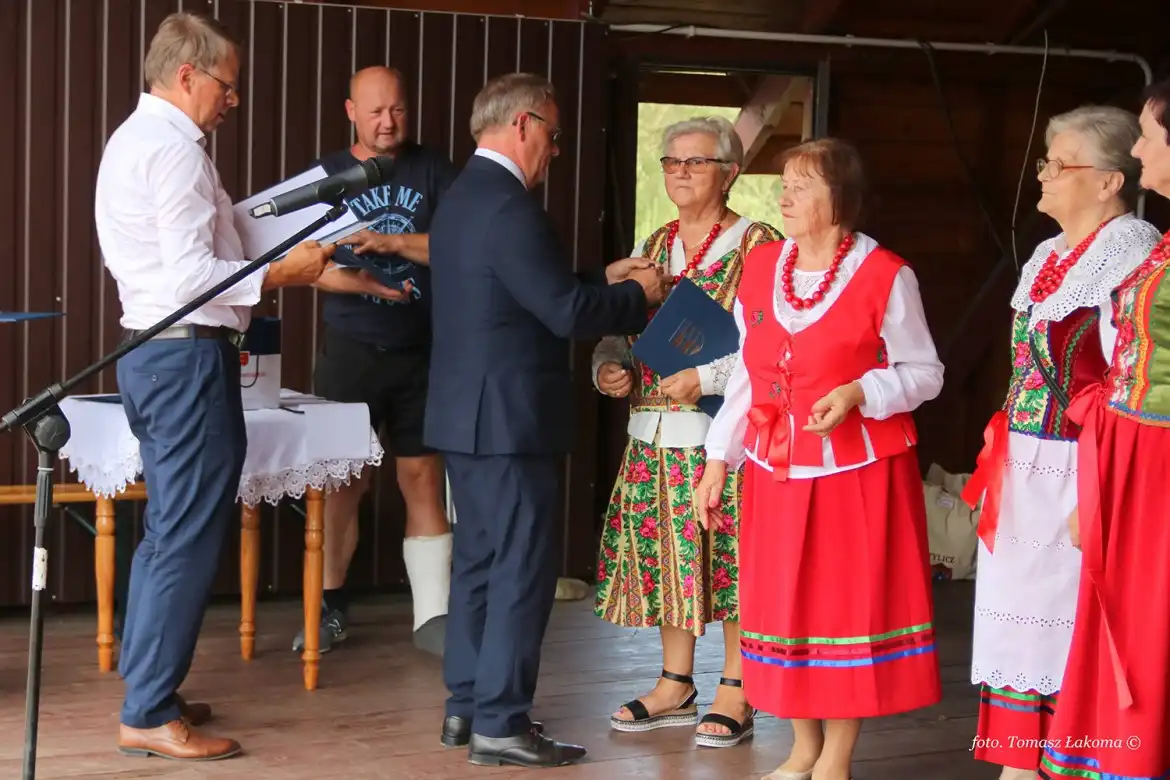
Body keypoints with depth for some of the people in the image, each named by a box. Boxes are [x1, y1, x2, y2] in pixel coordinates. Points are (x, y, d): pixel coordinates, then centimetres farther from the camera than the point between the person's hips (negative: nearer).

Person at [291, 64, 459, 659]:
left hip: (422, 353, 0)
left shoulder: (432, 171, 5)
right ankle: (330, 608, 16)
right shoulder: (327, 175, 6)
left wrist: (393, 242, -17)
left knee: (423, 478, 0)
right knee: (344, 482, 3)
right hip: (350, 349, 0)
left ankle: (432, 616, 4)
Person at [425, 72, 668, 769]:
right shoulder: (508, 204, -19)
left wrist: (603, 280, 13)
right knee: (522, 569, -4)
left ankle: (467, 705, 23)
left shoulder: (463, 197, 14)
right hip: (511, 418, -10)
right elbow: (566, 312, -21)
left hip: (467, 414, 10)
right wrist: (639, 294, -6)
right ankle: (500, 723, 0)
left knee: (481, 560, 16)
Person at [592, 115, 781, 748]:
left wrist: (708, 377, -20)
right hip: (655, 432, 6)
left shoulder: (758, 245, -6)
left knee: (730, 559, -3)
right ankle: (675, 687, 22)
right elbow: (619, 328, 19)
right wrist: (610, 365, -2)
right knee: (665, 556, 10)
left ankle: (736, 693, 8)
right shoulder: (653, 246, 15)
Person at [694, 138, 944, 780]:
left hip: (857, 470, -5)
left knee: (848, 603, 1)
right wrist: (718, 461, 8)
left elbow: (924, 371, -4)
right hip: (776, 469, 5)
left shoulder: (884, 275, -9)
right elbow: (746, 375, 11)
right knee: (785, 603, 9)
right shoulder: (760, 266, 6)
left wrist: (858, 394, -21)